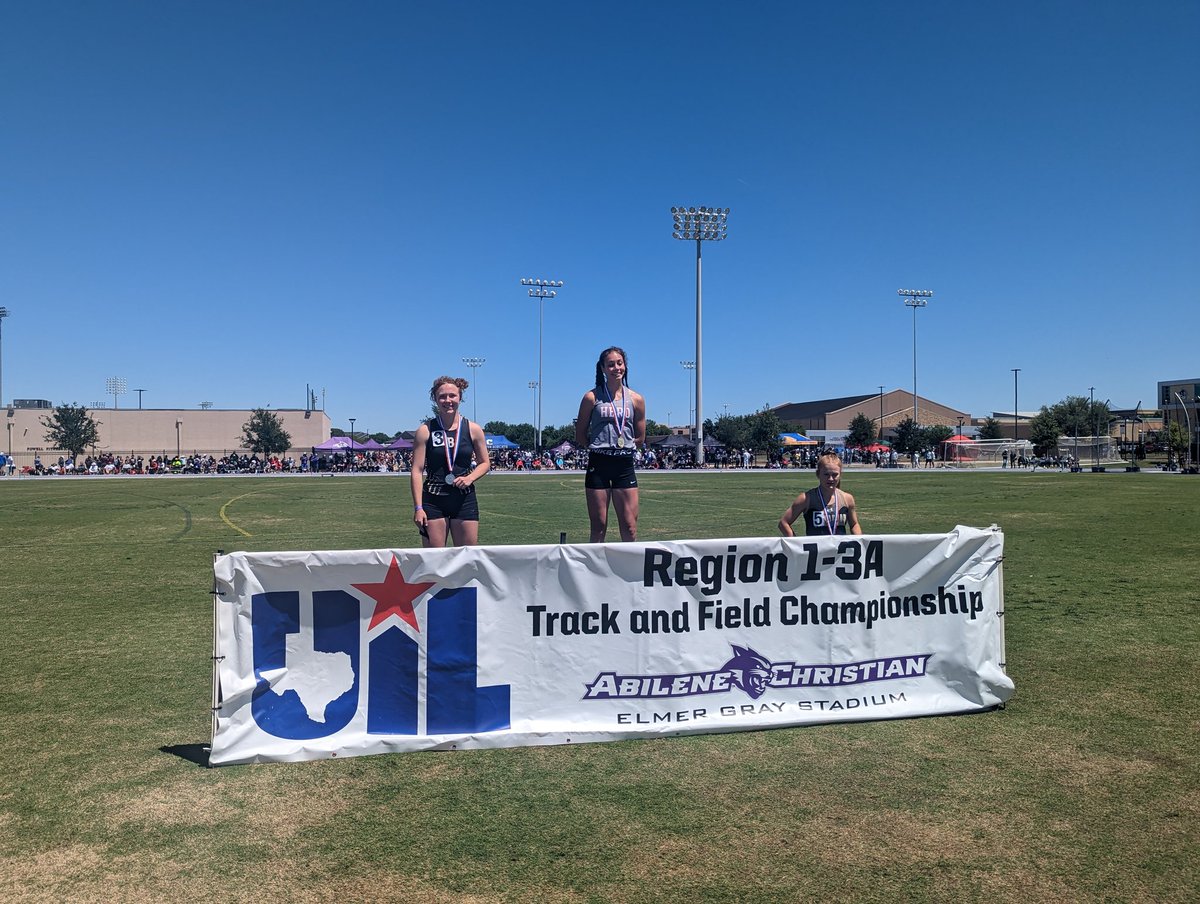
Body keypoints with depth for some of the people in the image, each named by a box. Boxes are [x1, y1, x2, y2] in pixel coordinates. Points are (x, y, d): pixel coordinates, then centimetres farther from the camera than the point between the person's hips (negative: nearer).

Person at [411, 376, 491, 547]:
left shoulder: (473, 430, 3)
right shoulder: (425, 431, -2)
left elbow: (485, 463, 12)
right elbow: (417, 471, -3)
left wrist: (469, 478, -8)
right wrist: (418, 508, -10)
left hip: (465, 500, 1)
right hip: (433, 501, -1)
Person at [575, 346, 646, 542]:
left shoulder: (636, 399, 6)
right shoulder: (592, 397, -1)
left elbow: (640, 438, 12)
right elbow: (580, 436, 5)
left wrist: (622, 446, 5)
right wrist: (599, 446, 6)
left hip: (625, 465, 2)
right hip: (598, 465, -2)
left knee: (629, 527, 2)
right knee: (598, 526, 3)